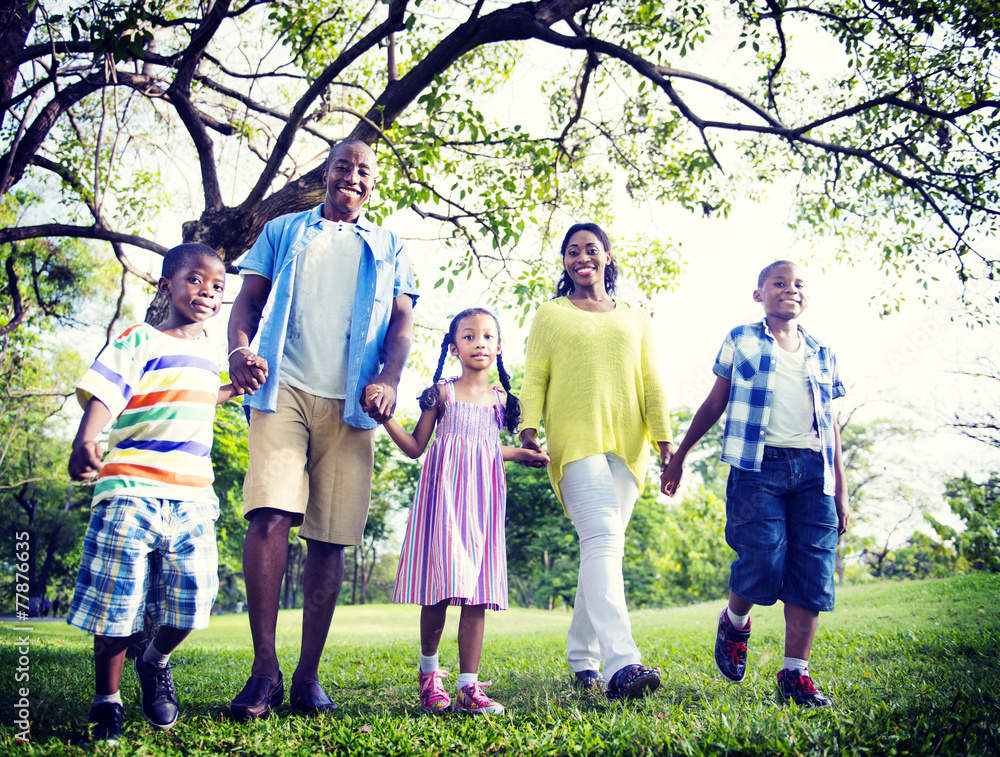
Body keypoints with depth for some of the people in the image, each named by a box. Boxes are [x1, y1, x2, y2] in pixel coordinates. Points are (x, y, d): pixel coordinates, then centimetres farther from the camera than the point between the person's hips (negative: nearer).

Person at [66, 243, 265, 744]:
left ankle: (154, 663, 30)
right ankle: (106, 702, 19)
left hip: (192, 499, 5)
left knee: (189, 603, 0)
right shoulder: (139, 341, 0)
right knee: (115, 604, -1)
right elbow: (103, 393, -12)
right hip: (132, 490, -5)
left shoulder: (209, 354, 20)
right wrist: (85, 442, -30)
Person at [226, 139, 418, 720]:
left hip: (349, 403, 1)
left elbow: (402, 321, 12)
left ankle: (308, 676, 8)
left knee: (330, 537, -1)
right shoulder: (283, 231, 22)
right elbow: (249, 299, 14)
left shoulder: (389, 248, 23)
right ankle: (265, 669, -8)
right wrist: (239, 348, -8)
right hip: (285, 387, 0)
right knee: (269, 514, -18)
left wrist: (389, 378, -7)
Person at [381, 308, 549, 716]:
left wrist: (522, 454, 18)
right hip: (444, 493, -3)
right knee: (440, 589, -5)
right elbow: (416, 447, 3)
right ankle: (429, 670, 19)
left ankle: (468, 687, 3)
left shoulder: (500, 399, 13)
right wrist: (387, 418, -10)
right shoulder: (442, 393, 3)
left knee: (478, 594, -2)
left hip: (483, 498, 3)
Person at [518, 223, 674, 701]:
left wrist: (664, 437, 4)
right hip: (575, 440, -3)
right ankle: (621, 664, -31)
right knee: (601, 538, -21)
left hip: (626, 444, 3)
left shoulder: (635, 319, 22)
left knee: (604, 547, 2)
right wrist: (528, 427, -7)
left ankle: (582, 657, 14)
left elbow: (652, 382, 15)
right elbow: (534, 377, 8)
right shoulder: (550, 314, 16)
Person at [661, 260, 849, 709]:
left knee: (814, 574, -3)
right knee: (763, 567, -14)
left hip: (812, 470, 4)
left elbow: (831, 427, 20)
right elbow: (714, 404, 13)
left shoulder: (822, 356, 19)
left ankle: (795, 674, 8)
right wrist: (678, 457, 12)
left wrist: (841, 492, 15)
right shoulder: (741, 341, 11)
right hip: (758, 467, -3)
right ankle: (735, 621, 19)